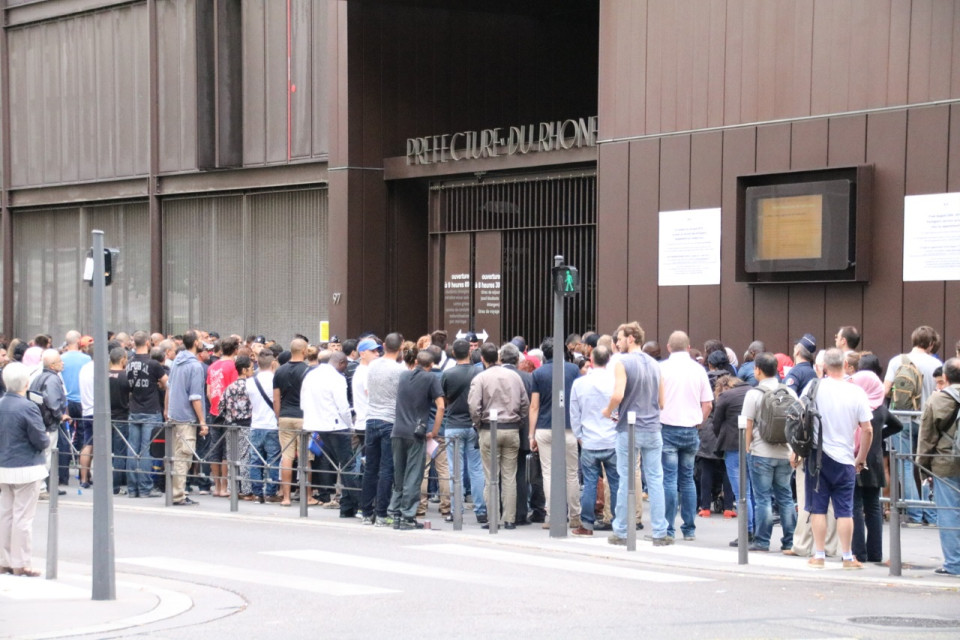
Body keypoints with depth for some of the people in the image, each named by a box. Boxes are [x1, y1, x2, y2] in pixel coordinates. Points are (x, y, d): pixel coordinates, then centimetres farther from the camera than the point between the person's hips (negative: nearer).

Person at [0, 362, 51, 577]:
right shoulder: (28, 408, -18)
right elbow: (41, 441, -15)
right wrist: (46, 439, 6)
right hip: (26, 468, -6)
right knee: (23, 516, 0)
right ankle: (20, 564, 5)